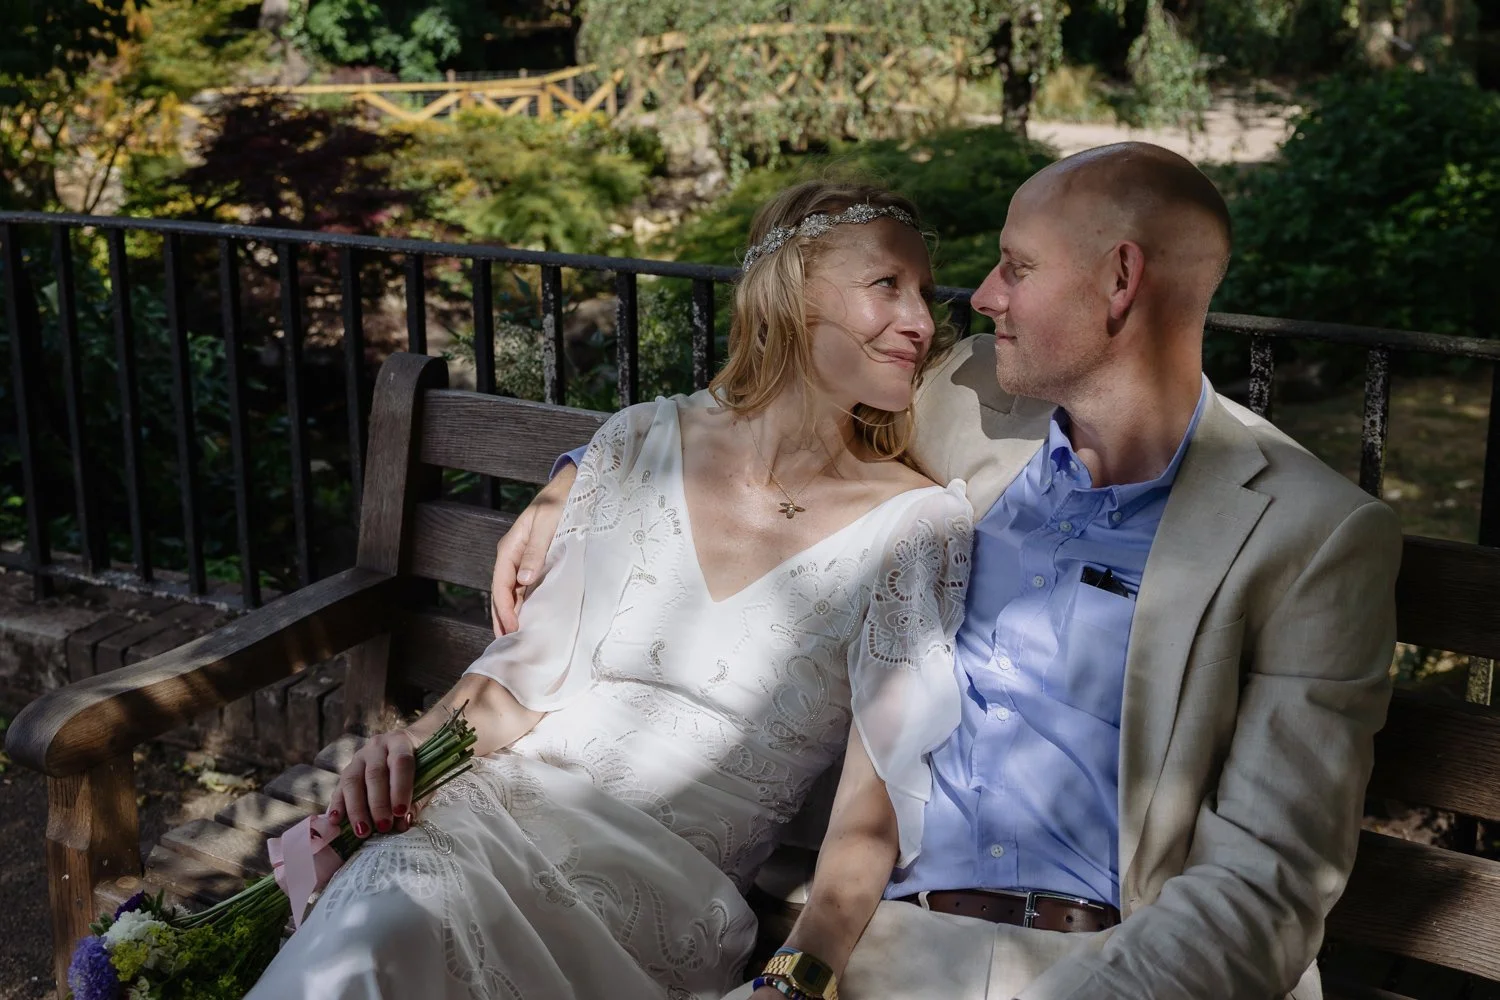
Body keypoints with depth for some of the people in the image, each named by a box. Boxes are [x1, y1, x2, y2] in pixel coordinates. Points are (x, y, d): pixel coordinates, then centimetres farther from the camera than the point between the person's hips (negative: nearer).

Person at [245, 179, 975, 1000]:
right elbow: (532, 667, 12)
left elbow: (874, 807, -7)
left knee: (404, 925, -31)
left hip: (676, 885, -2)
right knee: (388, 914, -32)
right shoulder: (643, 445, 6)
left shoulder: (916, 526, -3)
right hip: (513, 799, 3)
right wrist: (421, 740, -7)